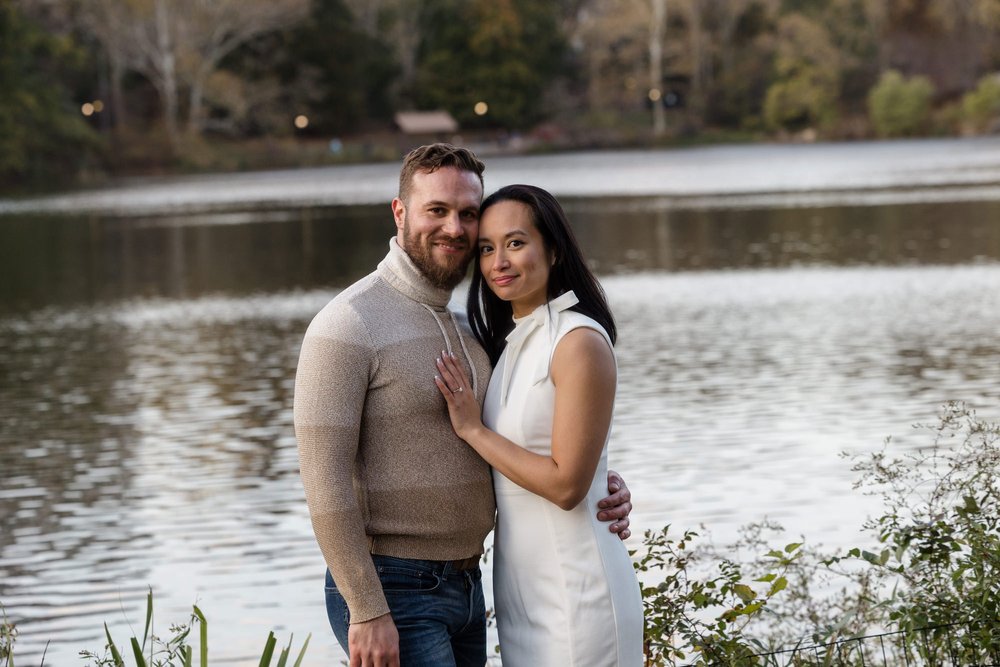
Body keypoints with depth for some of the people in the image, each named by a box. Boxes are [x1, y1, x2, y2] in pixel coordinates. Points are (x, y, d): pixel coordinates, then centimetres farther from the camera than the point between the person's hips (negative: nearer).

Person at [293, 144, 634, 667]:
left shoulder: (466, 329, 13)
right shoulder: (348, 325, -11)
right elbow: (324, 479, -17)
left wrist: (601, 490, 1)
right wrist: (366, 611, -20)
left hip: (466, 585, 8)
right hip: (391, 591, -8)